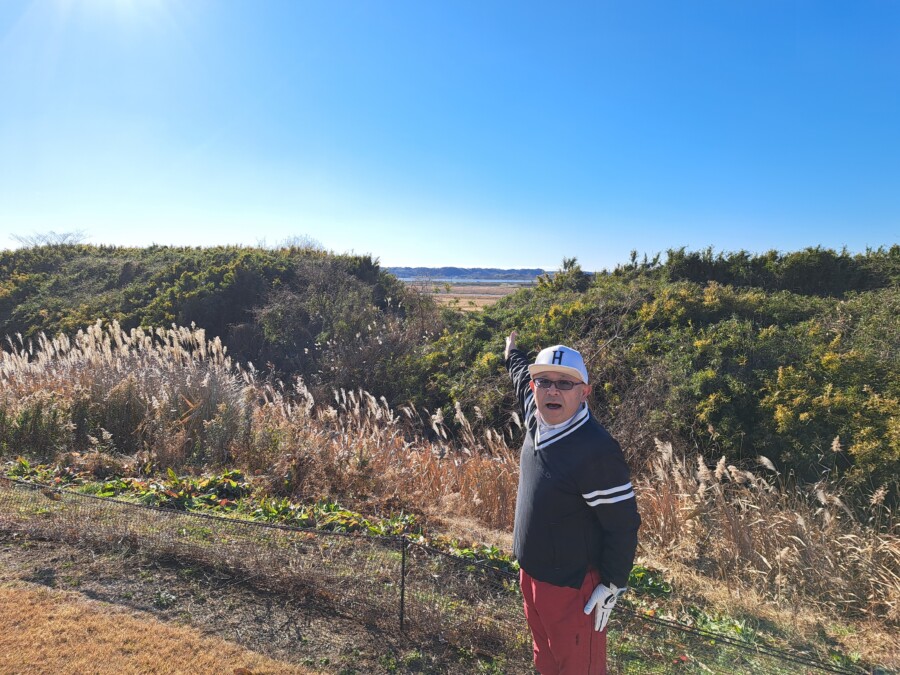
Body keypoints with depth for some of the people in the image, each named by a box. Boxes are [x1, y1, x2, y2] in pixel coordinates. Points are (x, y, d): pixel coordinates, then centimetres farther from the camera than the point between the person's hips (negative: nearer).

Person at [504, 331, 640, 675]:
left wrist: (611, 587, -14)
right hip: (531, 574, 7)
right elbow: (522, 379, 16)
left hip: (572, 586, -7)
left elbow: (623, 526, -19)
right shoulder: (538, 418, -7)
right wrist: (513, 355, 34)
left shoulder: (597, 450, -29)